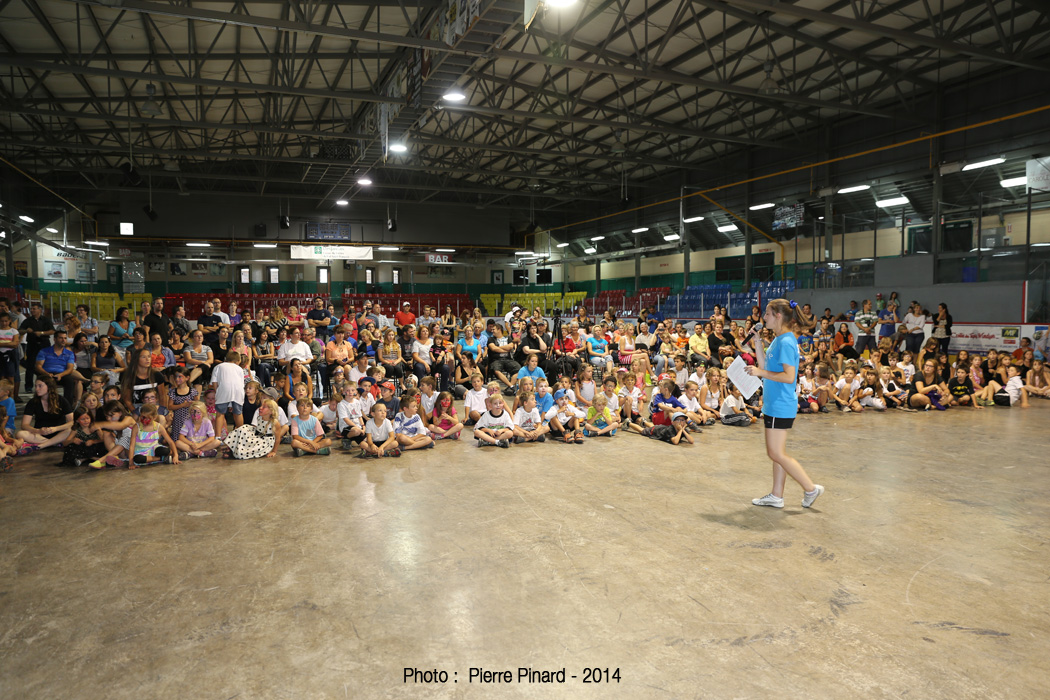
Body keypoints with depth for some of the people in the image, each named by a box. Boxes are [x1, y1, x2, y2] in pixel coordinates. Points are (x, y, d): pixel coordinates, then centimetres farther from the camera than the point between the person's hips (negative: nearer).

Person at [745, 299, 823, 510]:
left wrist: (760, 372, -21)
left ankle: (811, 488, 7)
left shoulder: (786, 342, -18)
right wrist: (757, 344, 10)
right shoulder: (778, 340, 12)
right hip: (774, 405, 10)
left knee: (777, 453, -3)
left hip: (780, 406, -10)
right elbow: (766, 367, 14)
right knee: (778, 453, 13)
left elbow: (789, 376, -24)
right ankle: (776, 496, 21)